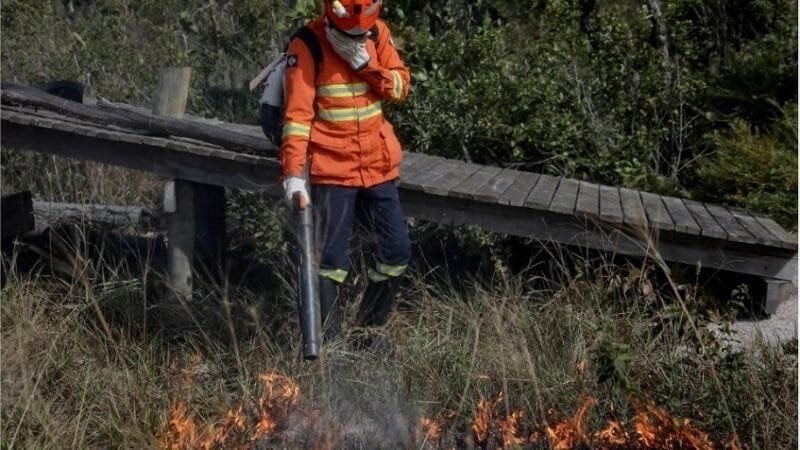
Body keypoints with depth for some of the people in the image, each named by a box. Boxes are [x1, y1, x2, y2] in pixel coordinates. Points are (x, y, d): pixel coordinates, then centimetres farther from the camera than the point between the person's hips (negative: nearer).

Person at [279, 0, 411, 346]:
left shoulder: (378, 34, 1)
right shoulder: (306, 47, -14)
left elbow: (401, 87, 1)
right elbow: (297, 113, -19)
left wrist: (367, 65, -16)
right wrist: (293, 172, -27)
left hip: (378, 164, 5)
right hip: (332, 169, -5)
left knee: (397, 251, 8)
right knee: (332, 257, -4)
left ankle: (370, 327, 27)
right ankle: (329, 340, 8)